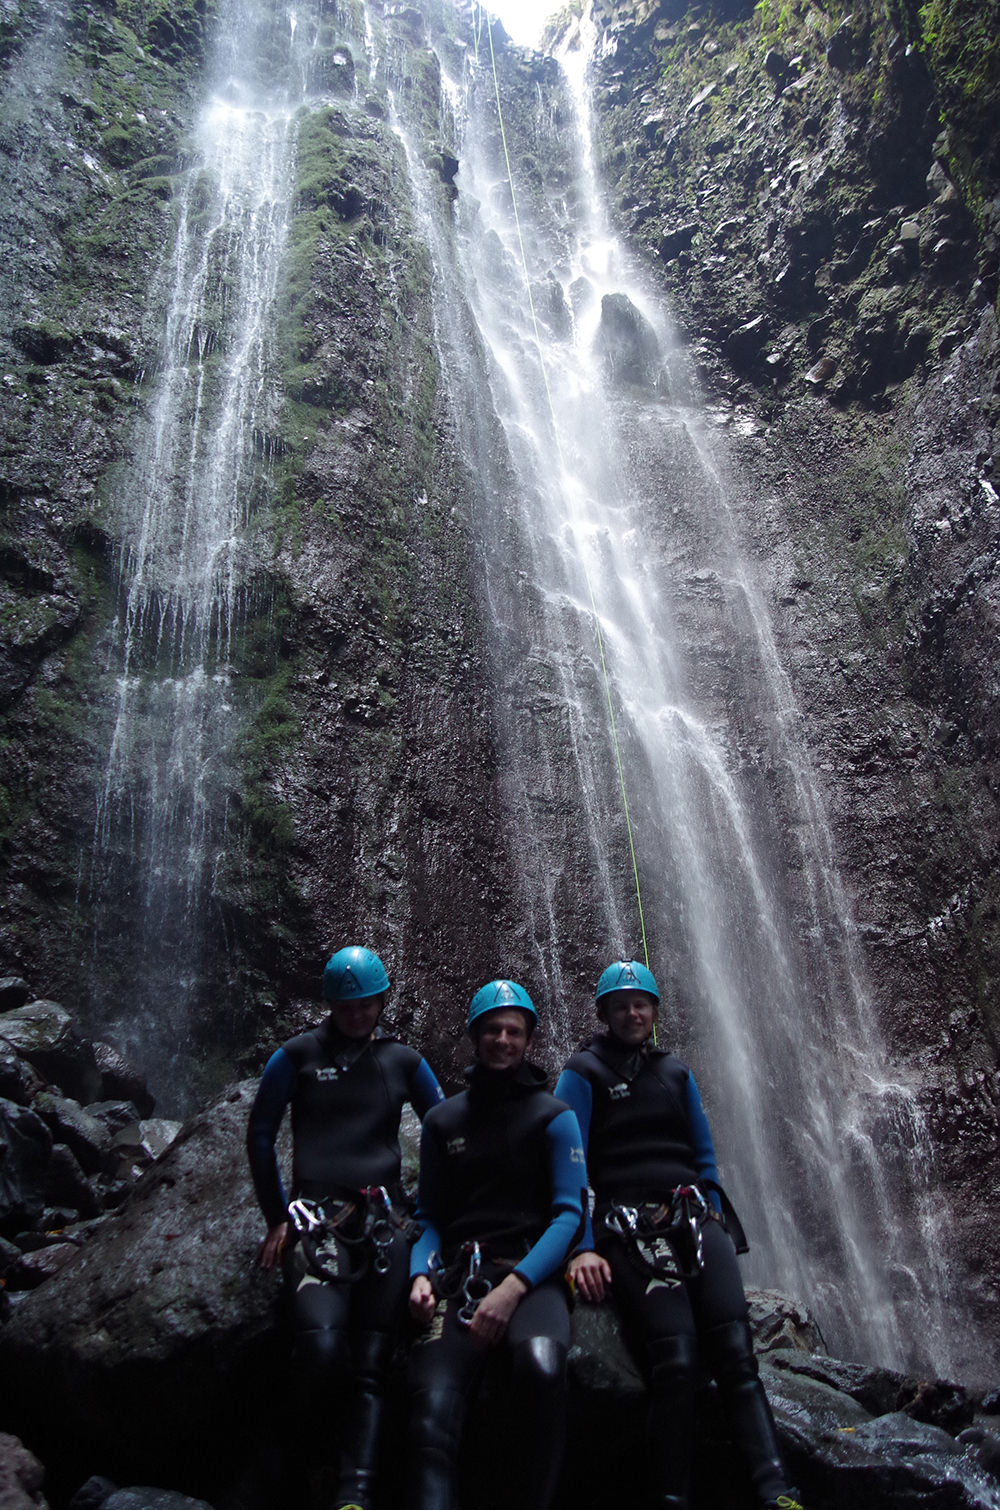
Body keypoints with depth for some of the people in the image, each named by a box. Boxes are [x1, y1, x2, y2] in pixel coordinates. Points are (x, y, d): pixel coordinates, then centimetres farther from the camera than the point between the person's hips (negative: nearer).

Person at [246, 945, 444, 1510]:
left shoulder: (402, 1061, 14)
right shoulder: (298, 1055, 8)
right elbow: (260, 1136, 12)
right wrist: (278, 1218, 8)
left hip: (385, 1223, 3)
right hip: (316, 1219, -2)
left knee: (371, 1365, -6)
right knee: (324, 1347, -22)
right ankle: (309, 1453, 7)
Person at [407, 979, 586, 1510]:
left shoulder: (553, 1117, 9)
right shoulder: (442, 1120, 18)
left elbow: (569, 1214, 0)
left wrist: (515, 1286, -15)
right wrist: (420, 1275, -2)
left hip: (533, 1274, -2)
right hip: (457, 1278, 2)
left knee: (541, 1363, -37)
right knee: (432, 1411, -26)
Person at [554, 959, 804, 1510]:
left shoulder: (676, 1073, 22)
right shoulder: (583, 1072, 7)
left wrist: (715, 1219, 11)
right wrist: (582, 1247, -11)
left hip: (693, 1214, 4)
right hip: (627, 1226, -4)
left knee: (735, 1350, -17)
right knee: (676, 1357, -22)